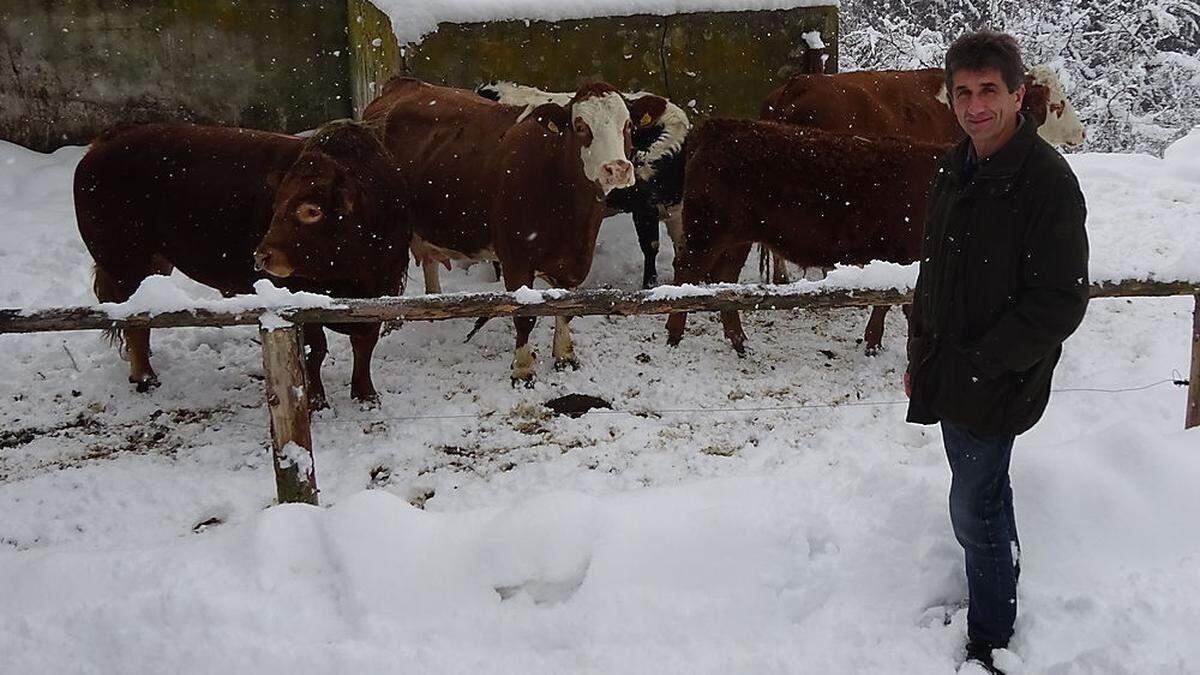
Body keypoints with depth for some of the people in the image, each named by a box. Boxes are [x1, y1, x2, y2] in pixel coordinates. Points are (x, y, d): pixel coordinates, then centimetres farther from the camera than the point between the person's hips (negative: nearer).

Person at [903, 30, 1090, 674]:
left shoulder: (1047, 180, -18)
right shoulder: (955, 169, 6)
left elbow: (1060, 302, -19)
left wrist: (982, 362, -18)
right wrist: (919, 354, 14)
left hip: (996, 384, -8)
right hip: (949, 373, 8)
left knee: (975, 511, -1)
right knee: (984, 496, 21)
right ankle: (989, 607, 40)